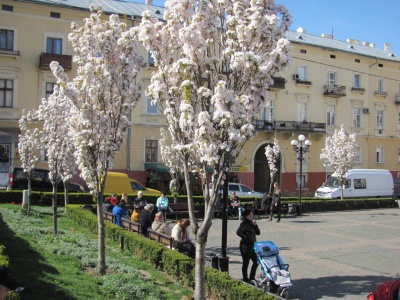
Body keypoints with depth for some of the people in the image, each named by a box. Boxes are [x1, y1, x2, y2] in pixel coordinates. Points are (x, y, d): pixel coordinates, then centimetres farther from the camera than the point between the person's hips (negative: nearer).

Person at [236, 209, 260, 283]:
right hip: (245, 246, -8)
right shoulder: (244, 223, -15)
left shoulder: (251, 222, 11)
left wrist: (255, 225, -5)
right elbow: (238, 232, -30)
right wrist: (245, 238, -21)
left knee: (256, 261, 13)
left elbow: (258, 233, 11)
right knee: (246, 263, 3)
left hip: (252, 245, 9)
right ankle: (245, 279, 15)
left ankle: (252, 277, 26)